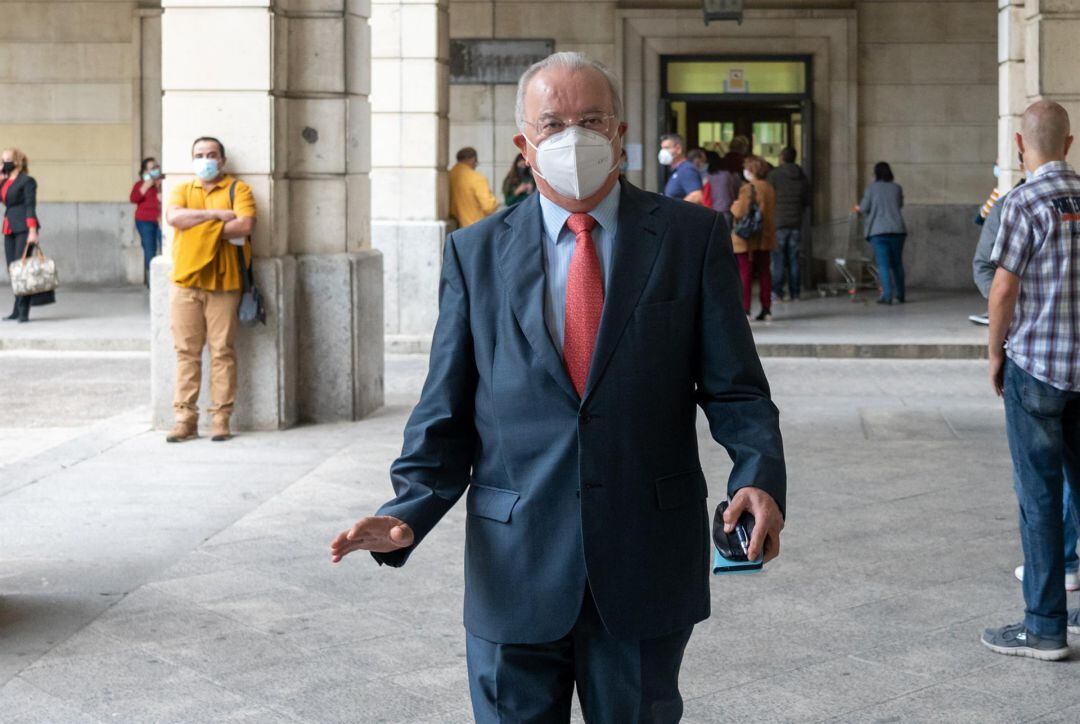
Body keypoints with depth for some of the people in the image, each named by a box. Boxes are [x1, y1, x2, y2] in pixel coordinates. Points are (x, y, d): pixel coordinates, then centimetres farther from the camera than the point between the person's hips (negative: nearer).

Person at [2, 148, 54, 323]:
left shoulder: (27, 181, -5)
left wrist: (33, 231, -19)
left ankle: (23, 310, -10)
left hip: (24, 228, -7)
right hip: (9, 229, 7)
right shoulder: (6, 182, 16)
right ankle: (18, 310, 11)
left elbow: (30, 206, -12)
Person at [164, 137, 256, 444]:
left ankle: (221, 418, 4)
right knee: (186, 351, 2)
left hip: (223, 283, -2)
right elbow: (173, 216, -7)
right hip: (185, 281, 3)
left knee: (222, 352, -1)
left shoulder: (238, 189, 6)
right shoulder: (182, 190, 15)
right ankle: (185, 418, 6)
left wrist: (202, 226, -5)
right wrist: (216, 215, -11)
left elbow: (246, 225, -12)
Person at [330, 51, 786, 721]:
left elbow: (734, 387, -1)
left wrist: (760, 478, -19)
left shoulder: (692, 236, 2)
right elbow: (446, 411, 4)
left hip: (646, 566, 0)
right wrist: (410, 511, -11)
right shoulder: (475, 252, 5)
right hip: (514, 572, 1)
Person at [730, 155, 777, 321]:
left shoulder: (747, 189, -15)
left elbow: (740, 213, -17)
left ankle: (744, 309, -5)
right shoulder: (769, 188, 7)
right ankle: (766, 309, 13)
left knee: (745, 274, -2)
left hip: (747, 239, -6)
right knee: (764, 273, 11)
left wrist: (734, 206, 2)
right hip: (766, 237, 6)